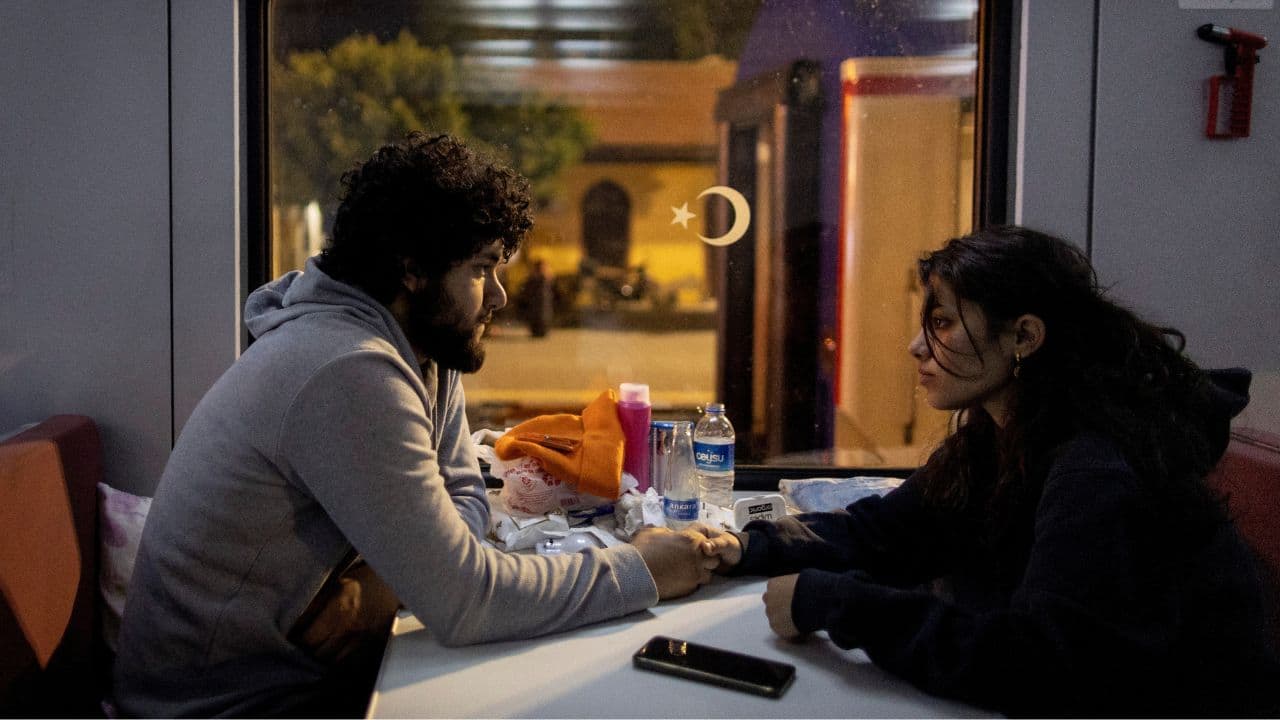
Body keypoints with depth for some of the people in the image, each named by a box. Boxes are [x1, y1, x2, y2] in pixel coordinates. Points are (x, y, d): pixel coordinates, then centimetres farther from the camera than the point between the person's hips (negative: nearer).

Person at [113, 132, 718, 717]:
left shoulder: (426, 350, 1)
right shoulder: (351, 375, -28)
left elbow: (464, 495, 5)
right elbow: (462, 600, -28)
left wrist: (384, 578, -15)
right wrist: (640, 571, -19)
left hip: (310, 664, 7)